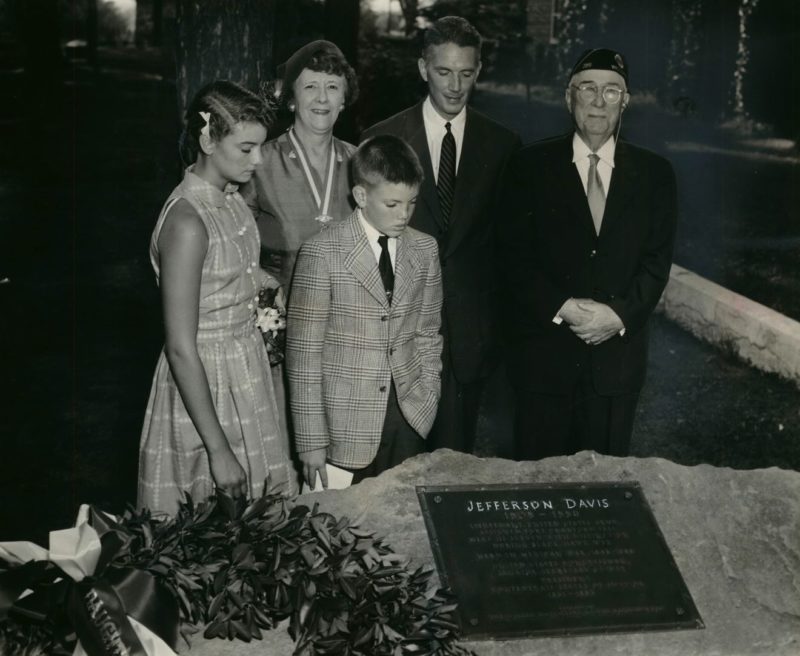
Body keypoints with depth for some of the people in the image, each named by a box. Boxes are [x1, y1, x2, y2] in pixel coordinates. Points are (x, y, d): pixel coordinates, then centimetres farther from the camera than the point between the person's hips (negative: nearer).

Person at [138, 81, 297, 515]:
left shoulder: (229, 198, 3)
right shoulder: (187, 222, -24)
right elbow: (181, 349, -24)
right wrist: (219, 450, -24)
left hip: (245, 367, 9)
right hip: (204, 380, -8)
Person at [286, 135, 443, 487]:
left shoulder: (424, 250, 6)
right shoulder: (322, 253, -9)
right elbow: (303, 352, -8)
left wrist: (427, 401, 5)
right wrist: (311, 441, -9)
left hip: (409, 418, 4)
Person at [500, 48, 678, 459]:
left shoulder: (653, 174, 6)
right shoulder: (531, 167, 1)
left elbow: (657, 261, 2)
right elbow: (516, 257, -4)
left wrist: (620, 314, -13)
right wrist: (564, 309, -16)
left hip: (618, 350, 2)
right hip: (544, 352, -1)